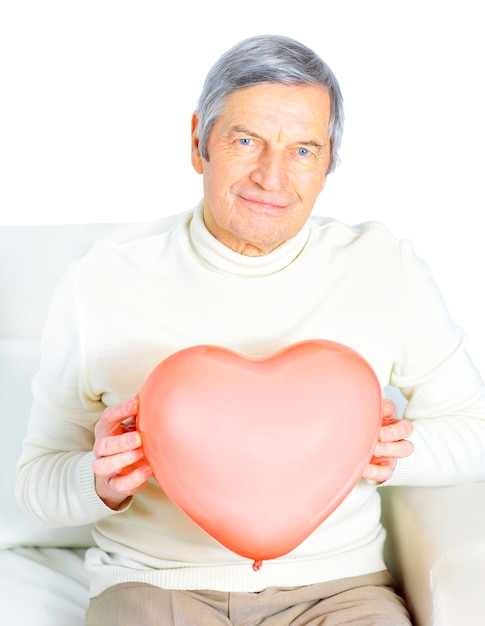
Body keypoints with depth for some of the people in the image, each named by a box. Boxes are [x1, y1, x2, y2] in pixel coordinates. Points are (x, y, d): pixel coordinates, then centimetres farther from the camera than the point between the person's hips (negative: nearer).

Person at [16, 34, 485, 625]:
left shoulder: (385, 268, -2)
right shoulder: (98, 282, -5)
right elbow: (38, 477, 3)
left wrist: (395, 452, -13)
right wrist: (101, 484, -19)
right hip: (154, 578, -1)